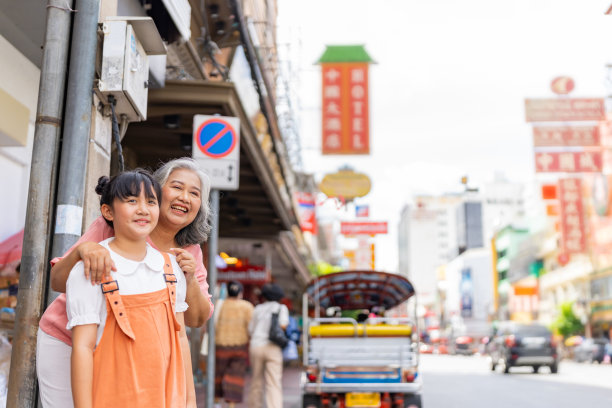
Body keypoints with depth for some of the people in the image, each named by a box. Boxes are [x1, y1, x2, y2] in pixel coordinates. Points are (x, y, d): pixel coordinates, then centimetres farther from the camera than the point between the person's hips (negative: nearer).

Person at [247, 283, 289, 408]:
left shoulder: (258, 308, 14)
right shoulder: (281, 307, 8)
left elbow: (250, 330, 13)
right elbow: (283, 324, -9)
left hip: (256, 346, 2)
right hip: (273, 347, -2)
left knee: (256, 380, 16)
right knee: (274, 384, -4)